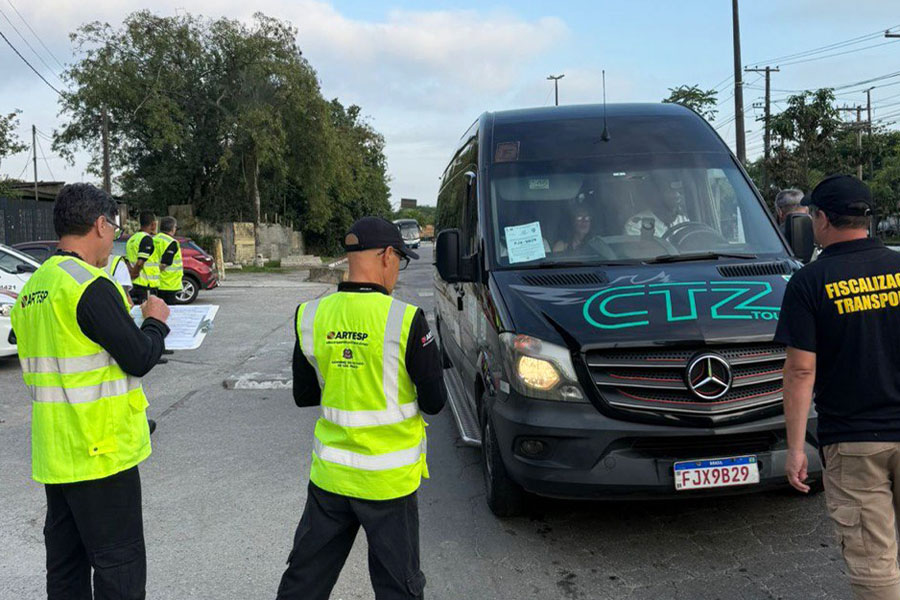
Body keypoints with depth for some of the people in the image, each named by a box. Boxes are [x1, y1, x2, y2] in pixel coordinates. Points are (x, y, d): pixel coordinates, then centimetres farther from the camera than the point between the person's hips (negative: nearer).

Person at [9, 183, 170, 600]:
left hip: (54, 454, 9)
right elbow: (140, 358, -17)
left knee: (66, 567, 18)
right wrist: (156, 321, 2)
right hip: (100, 453, -9)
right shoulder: (90, 286, -18)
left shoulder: (32, 288, 10)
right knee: (119, 566, 3)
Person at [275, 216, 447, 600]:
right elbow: (434, 402, -10)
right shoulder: (405, 320, -18)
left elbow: (303, 395, 5)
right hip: (388, 481, -4)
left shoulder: (312, 316, -4)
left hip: (328, 475, 4)